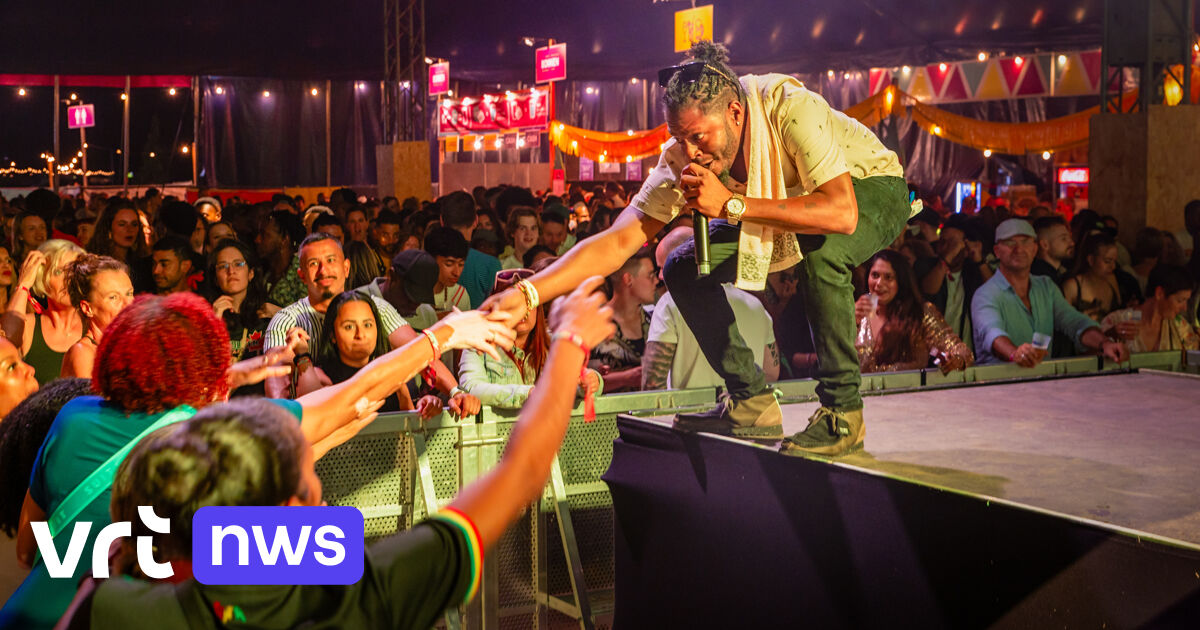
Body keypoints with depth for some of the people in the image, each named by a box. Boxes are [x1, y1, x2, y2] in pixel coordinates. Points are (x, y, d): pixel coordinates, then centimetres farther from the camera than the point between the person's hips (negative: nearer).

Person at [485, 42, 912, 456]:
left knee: (820, 246, -39)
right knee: (684, 269, -12)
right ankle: (752, 404, -2)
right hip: (788, 208, 5)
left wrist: (731, 204, -45)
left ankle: (842, 412, -24)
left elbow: (842, 213, -45)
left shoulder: (790, 107, -37)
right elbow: (618, 241, -23)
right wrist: (527, 294, -35)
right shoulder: (682, 158, -21)